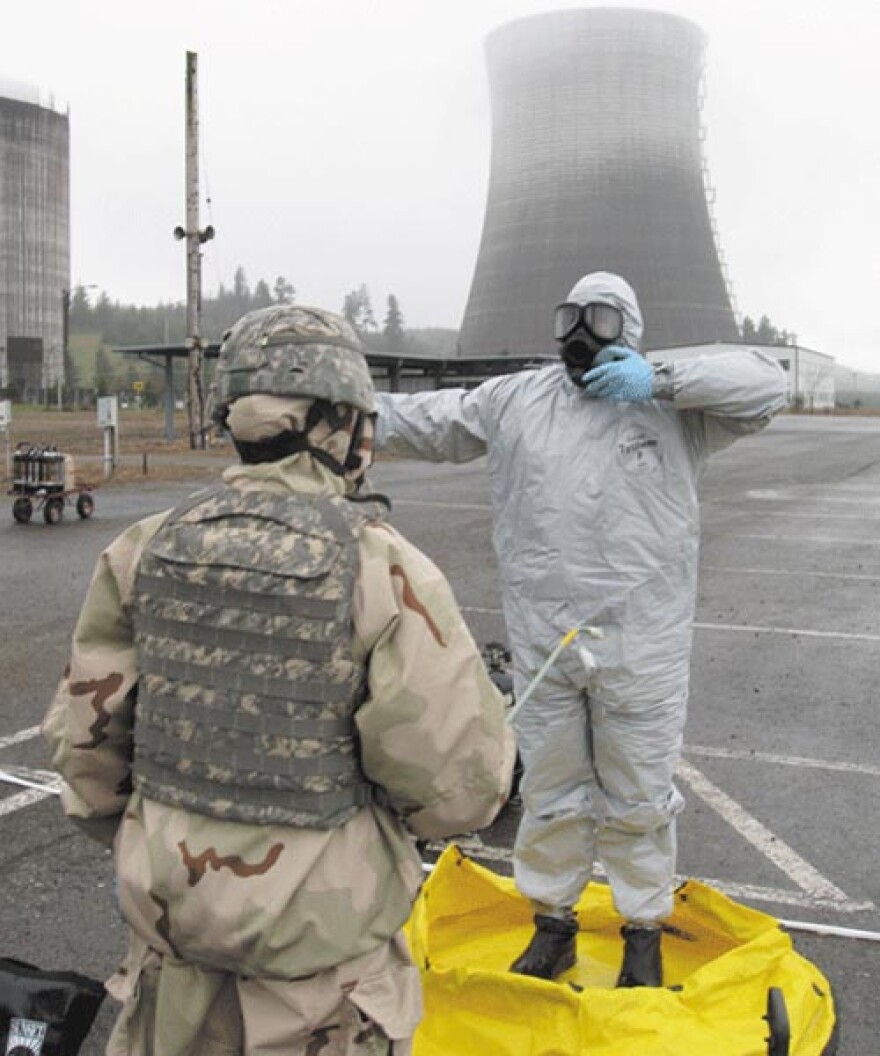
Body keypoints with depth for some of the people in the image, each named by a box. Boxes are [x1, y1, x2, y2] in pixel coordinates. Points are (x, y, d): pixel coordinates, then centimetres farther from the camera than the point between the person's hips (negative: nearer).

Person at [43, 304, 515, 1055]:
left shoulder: (148, 549, -6)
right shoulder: (385, 568, -19)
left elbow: (85, 732, 2)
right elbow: (457, 780, -20)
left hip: (173, 910, 4)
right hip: (319, 937, -4)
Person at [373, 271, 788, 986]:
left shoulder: (674, 404, -2)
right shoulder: (514, 400, 5)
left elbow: (765, 384, -10)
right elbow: (426, 420, 7)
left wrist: (661, 380, -20)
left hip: (640, 646, -2)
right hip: (542, 642, 3)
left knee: (638, 797, 13)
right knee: (550, 791, 17)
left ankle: (645, 932, 34)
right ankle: (552, 924, 36)